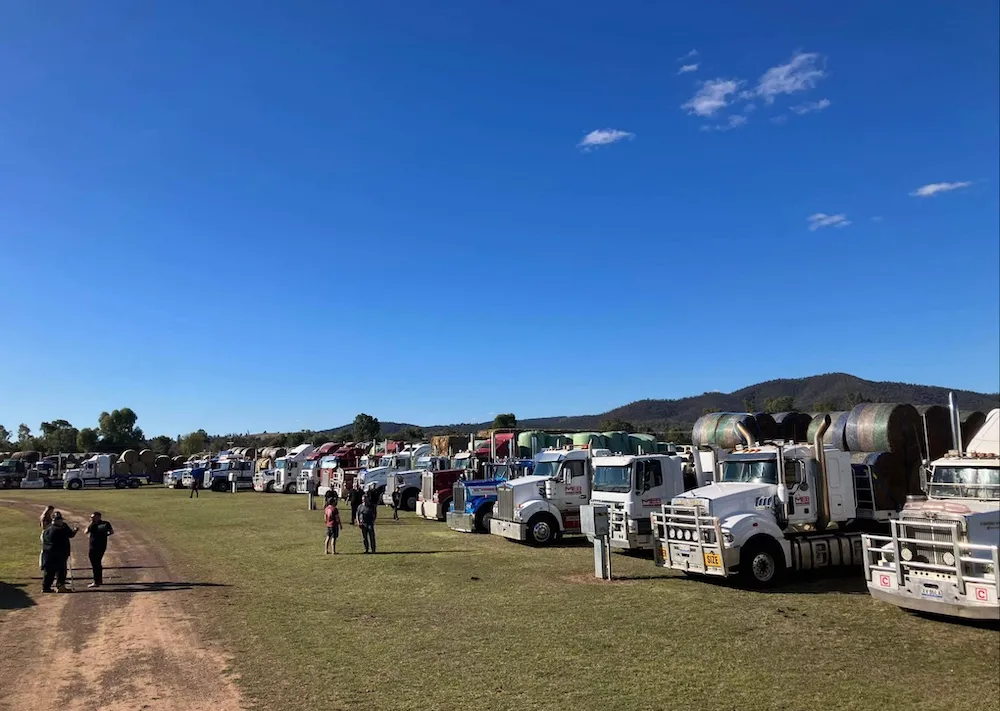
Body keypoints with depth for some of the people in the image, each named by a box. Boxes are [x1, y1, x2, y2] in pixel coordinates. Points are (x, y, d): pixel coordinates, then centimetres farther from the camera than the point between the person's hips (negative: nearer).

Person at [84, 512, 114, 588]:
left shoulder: (93, 525, -14)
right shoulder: (106, 523, 2)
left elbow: (85, 532, -3)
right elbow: (112, 532, 8)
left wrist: (91, 523, 1)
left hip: (94, 547, -7)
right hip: (103, 546, 7)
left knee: (95, 564, -2)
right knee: (98, 562, 22)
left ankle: (96, 582, -2)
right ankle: (100, 579, 30)